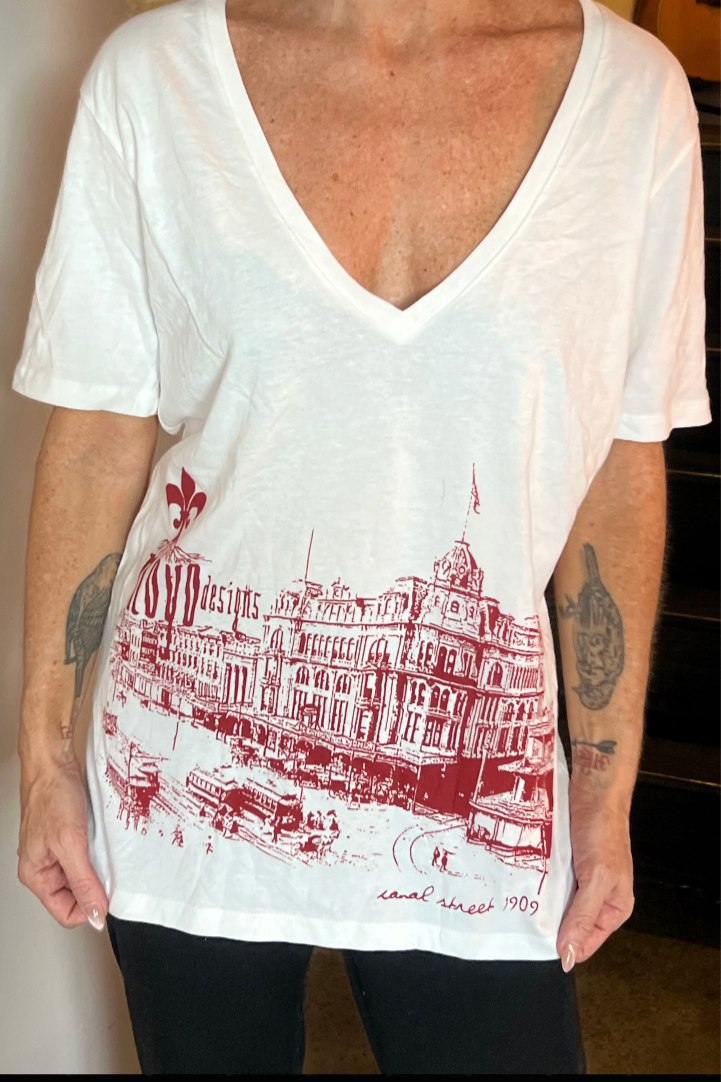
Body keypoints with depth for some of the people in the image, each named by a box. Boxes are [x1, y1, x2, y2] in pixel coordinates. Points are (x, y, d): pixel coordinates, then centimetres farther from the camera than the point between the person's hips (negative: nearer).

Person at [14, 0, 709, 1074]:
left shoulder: (633, 89, -3)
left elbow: (620, 464, 1)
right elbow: (97, 439, -2)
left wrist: (608, 787, 4)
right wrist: (45, 749, 2)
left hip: (476, 779, 1)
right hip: (193, 767, 1)